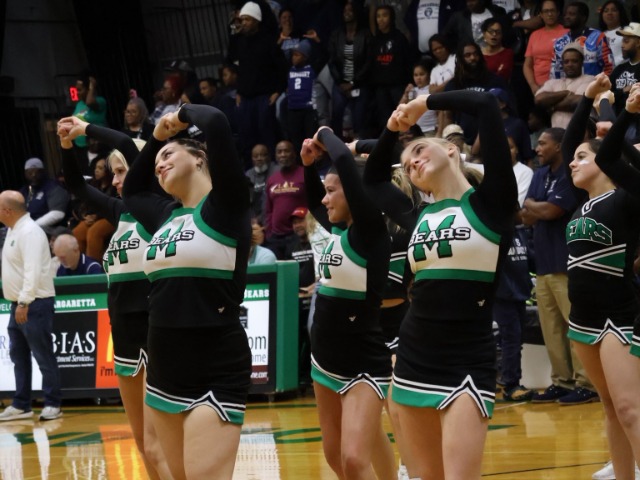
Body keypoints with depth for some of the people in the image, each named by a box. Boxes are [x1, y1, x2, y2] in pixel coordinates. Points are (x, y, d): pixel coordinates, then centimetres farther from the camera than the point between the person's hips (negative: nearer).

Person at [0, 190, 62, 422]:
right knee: (19, 356, 13)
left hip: (34, 305, -10)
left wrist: (24, 303, -28)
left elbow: (33, 271, -25)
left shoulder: (30, 232, -18)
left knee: (43, 356, -3)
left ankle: (53, 404, 2)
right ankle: (21, 405, 19)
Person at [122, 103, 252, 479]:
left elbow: (216, 124, -21)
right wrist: (157, 136, 25)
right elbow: (131, 192, 35)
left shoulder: (225, 206, -7)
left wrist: (184, 114, -1)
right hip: (165, 373, 8)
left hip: (215, 376, -8)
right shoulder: (167, 214, 14)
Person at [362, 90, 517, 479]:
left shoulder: (489, 202, -3)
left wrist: (425, 103, -1)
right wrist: (393, 130, 21)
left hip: (468, 364, -7)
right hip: (414, 359, 7)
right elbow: (373, 180, 33)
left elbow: (486, 106, -13)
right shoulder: (418, 217, 12)